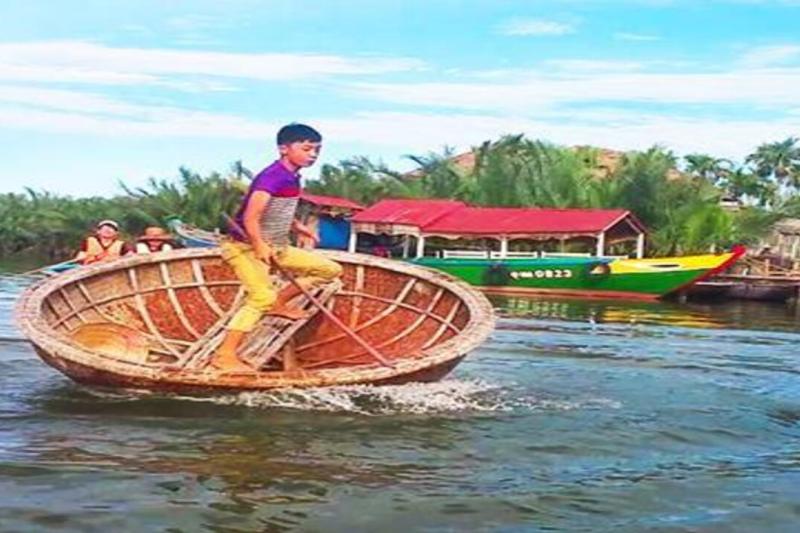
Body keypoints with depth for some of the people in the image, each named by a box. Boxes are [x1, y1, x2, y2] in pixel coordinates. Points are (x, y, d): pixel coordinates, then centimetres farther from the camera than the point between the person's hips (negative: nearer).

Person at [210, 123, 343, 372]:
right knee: (262, 297, -26)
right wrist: (259, 246, -34)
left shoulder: (291, 178, 8)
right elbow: (250, 216, -30)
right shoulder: (273, 176, -21)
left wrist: (299, 228, 9)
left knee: (331, 269, 8)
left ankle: (279, 302, 17)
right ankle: (224, 356, -19)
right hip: (247, 247, -9)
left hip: (276, 248, 9)